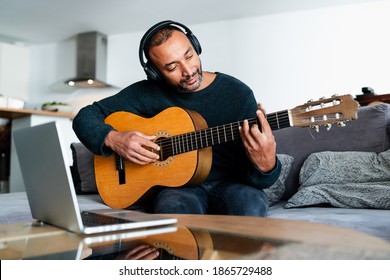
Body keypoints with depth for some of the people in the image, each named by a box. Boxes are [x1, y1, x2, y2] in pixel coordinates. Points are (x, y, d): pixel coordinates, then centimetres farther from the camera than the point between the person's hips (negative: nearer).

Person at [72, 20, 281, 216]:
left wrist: (266, 164, -31)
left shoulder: (238, 94, -5)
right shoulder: (146, 93, -1)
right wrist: (113, 139, -16)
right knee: (174, 208, -36)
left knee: (250, 203, -33)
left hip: (229, 186, 1)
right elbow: (85, 117, 5)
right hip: (174, 186, 0)